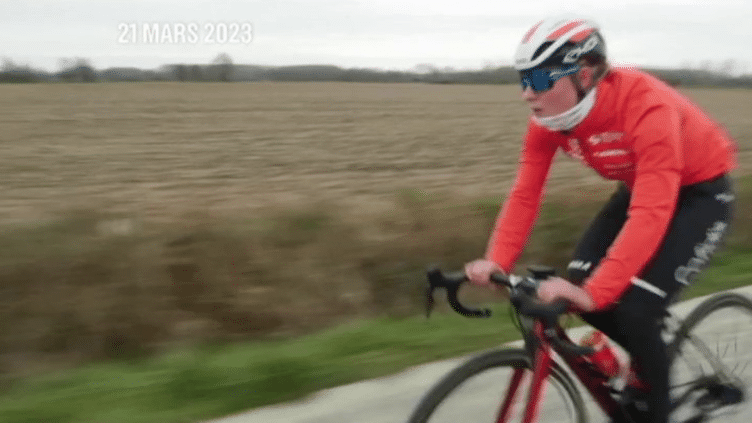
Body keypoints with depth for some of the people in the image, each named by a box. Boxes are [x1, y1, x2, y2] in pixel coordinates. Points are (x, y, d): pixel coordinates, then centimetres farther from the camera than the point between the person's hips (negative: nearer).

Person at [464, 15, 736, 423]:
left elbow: (650, 215, -43)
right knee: (576, 286, -7)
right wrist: (496, 261, -29)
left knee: (635, 310, -19)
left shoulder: (646, 107, -36)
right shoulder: (549, 117, -16)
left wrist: (595, 292, -49)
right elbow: (525, 193, -16)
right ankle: (648, 360, 20)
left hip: (701, 193, -6)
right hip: (641, 187, 7)